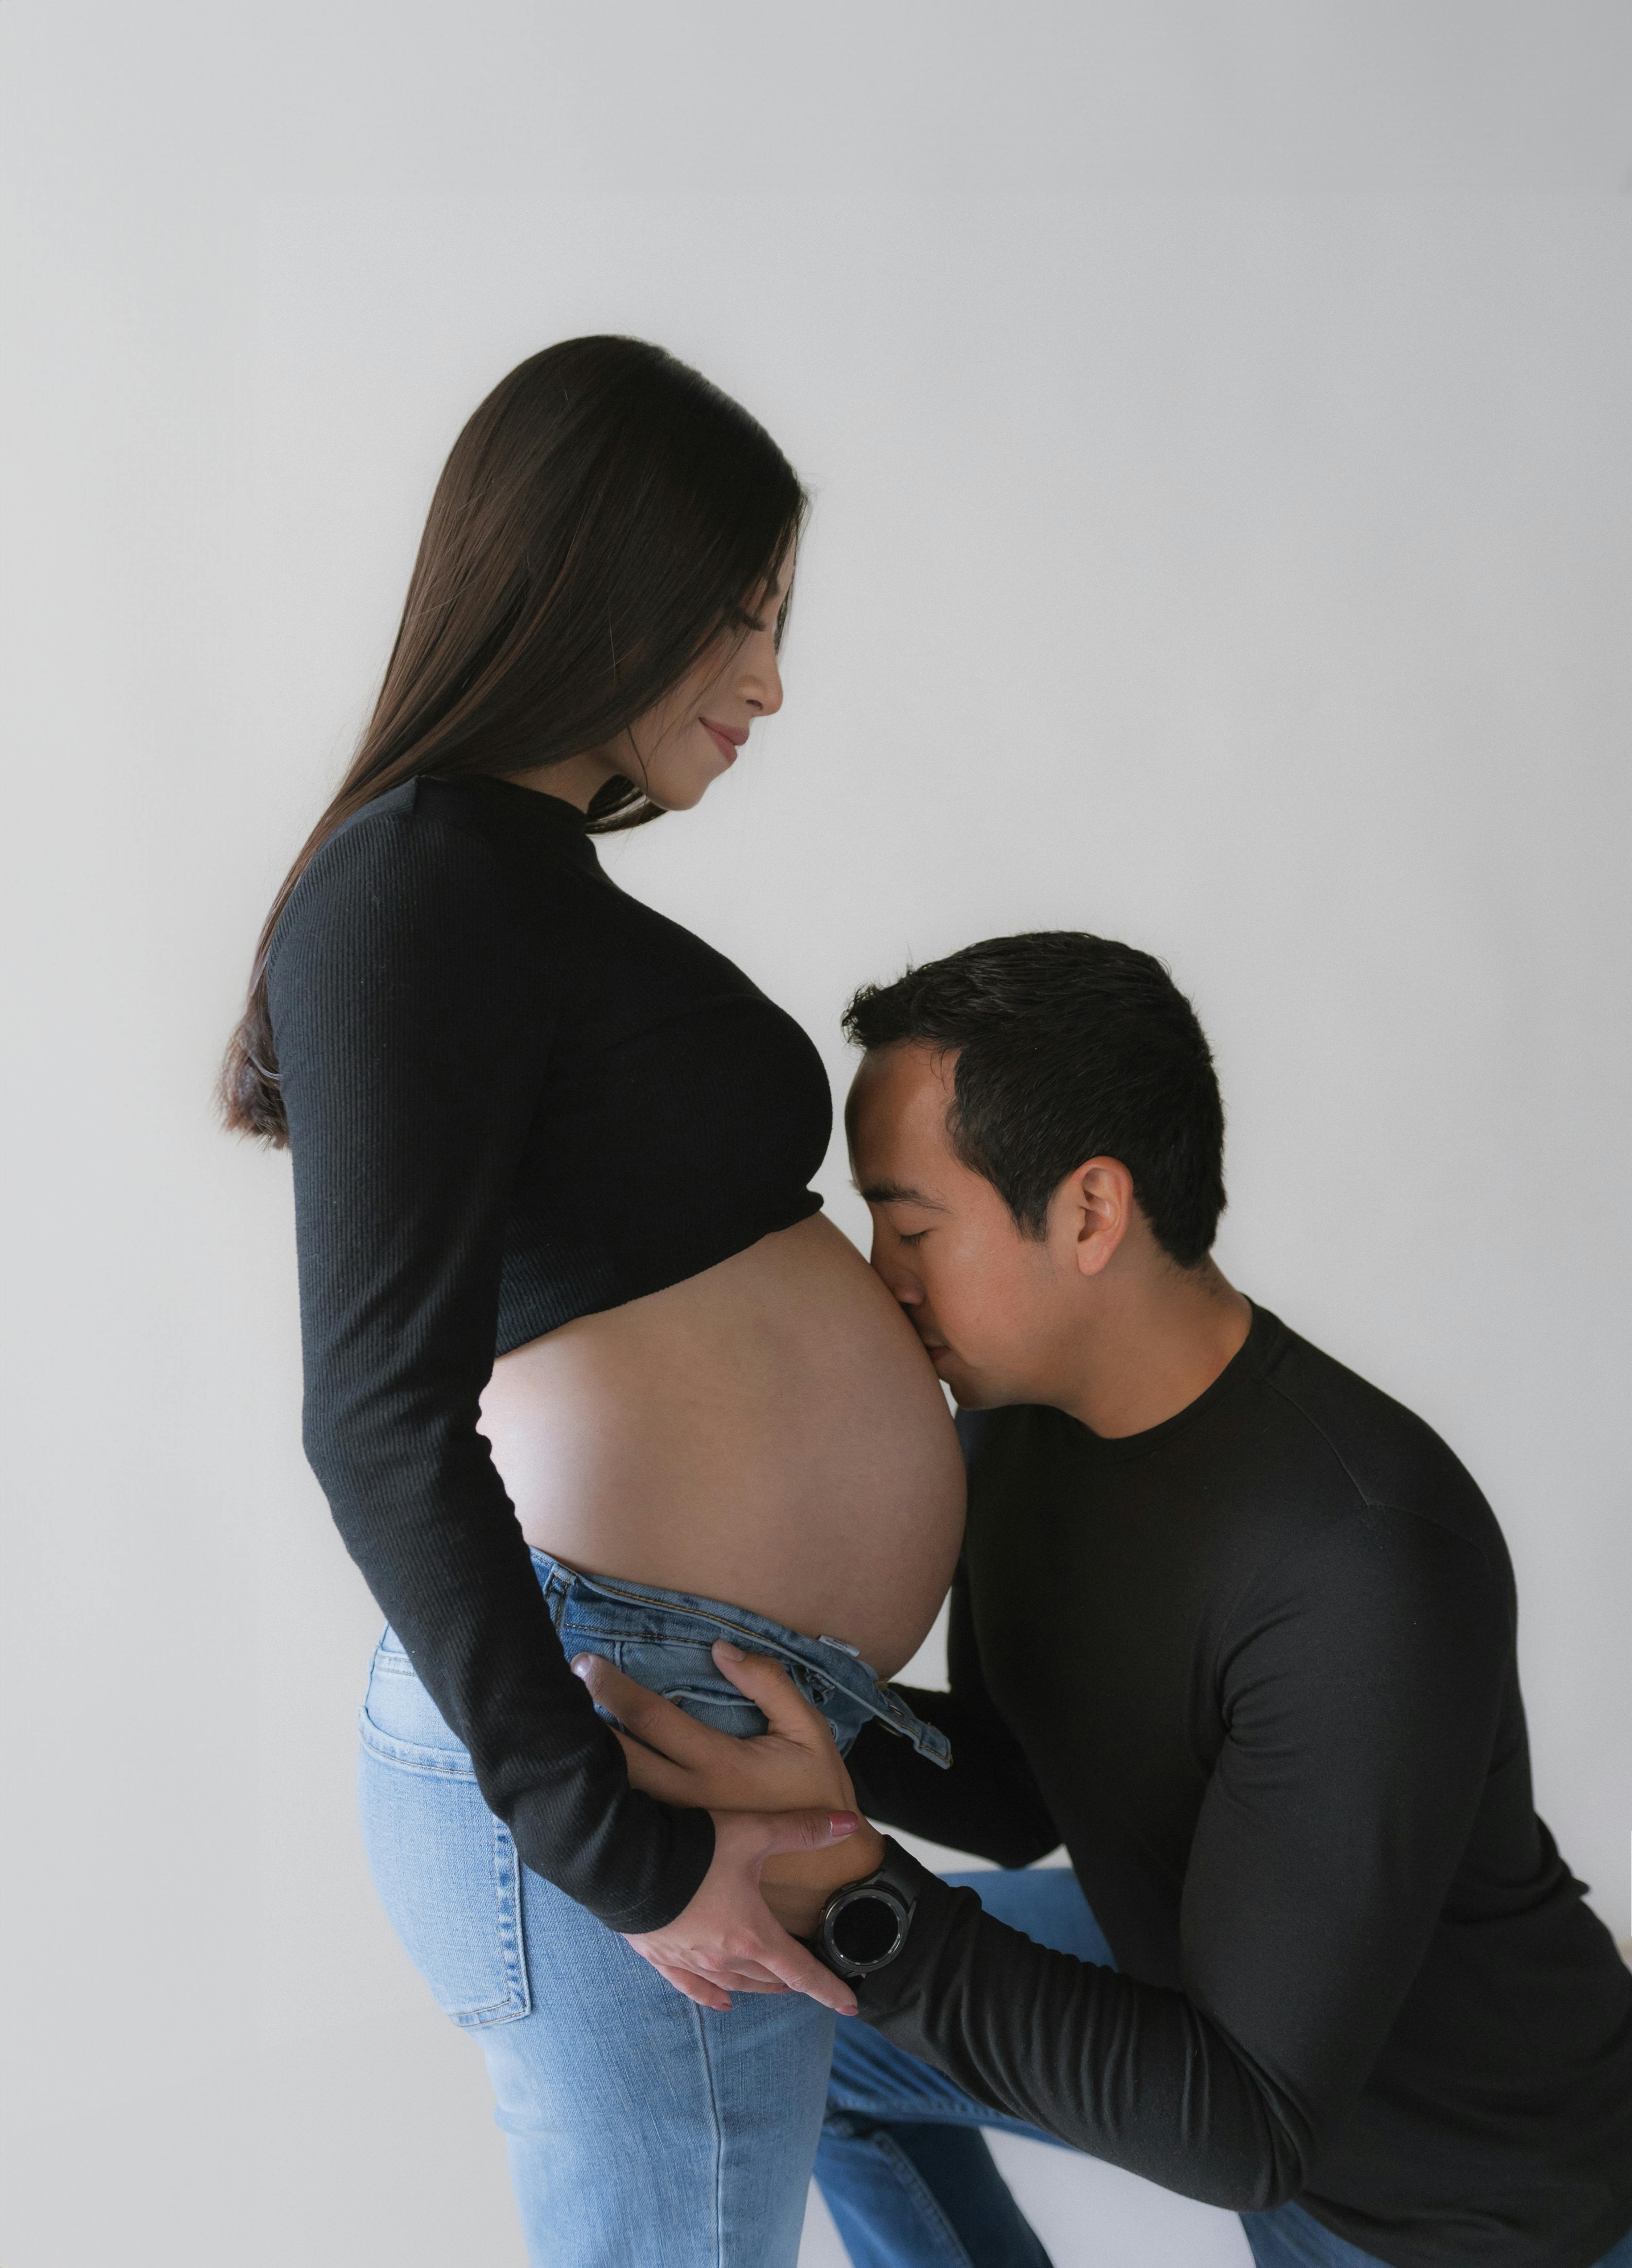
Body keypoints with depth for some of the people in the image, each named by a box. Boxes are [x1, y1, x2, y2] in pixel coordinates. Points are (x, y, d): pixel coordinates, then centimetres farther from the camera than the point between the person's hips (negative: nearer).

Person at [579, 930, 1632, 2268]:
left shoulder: (1369, 1562, -36)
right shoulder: (1019, 1412, -10)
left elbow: (1240, 2126, -31)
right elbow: (1017, 1802, 1)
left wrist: (842, 1888, -37)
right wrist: (791, 1694, -15)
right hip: (1200, 1966, 7)